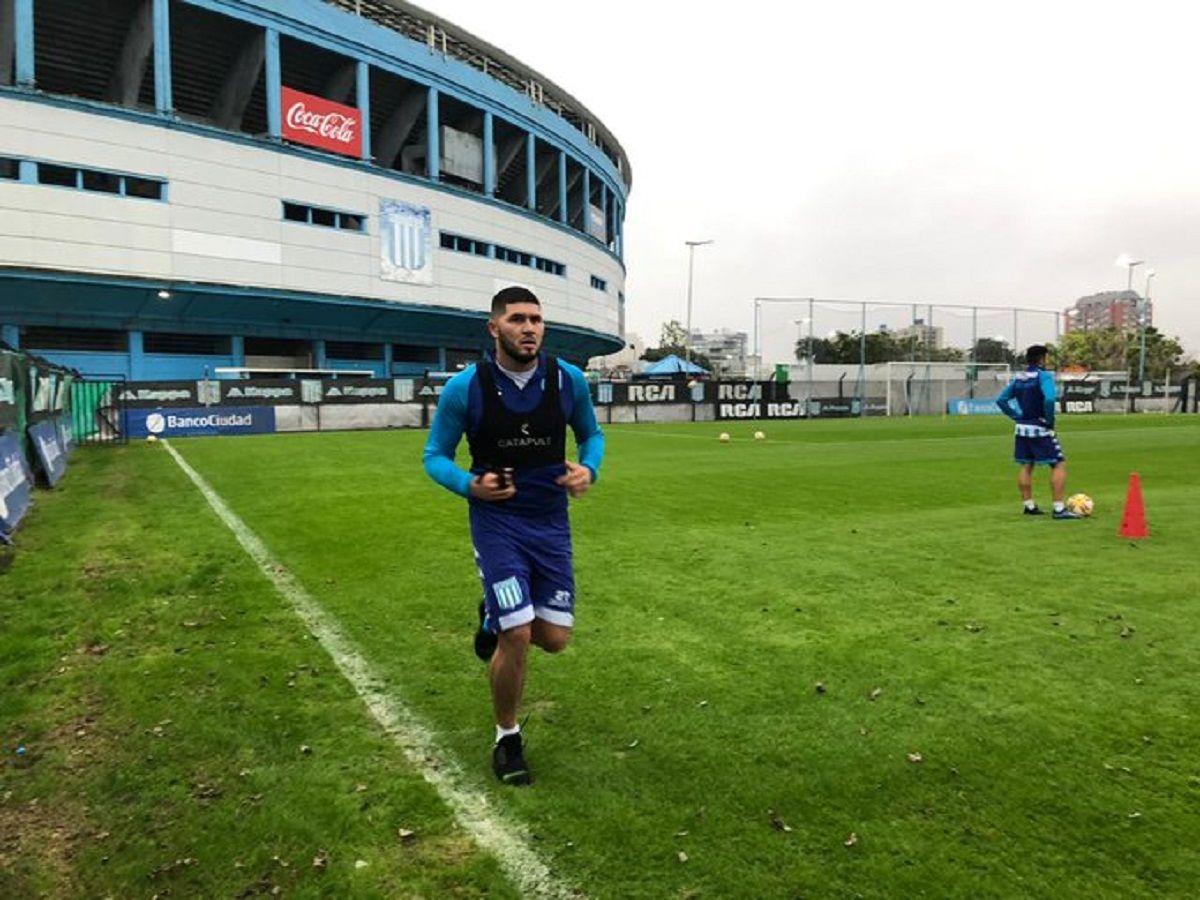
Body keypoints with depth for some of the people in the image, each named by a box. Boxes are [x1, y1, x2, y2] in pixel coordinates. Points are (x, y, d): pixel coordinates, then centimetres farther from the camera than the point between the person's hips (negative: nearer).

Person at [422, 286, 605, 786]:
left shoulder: (568, 380, -5)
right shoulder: (464, 388, -12)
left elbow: (591, 434, 11)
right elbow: (435, 456, -2)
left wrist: (588, 469, -11)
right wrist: (470, 485, -22)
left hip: (551, 522, 3)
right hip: (496, 522, -3)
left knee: (554, 637, 5)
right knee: (517, 637, -9)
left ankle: (494, 618, 41)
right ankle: (507, 739, 20)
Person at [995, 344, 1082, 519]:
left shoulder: (1018, 378, 8)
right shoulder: (1043, 376, -13)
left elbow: (1001, 400, 10)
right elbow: (1049, 398, -29)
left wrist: (1016, 416, 8)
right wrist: (1049, 420, -15)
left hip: (1022, 428, 7)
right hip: (1041, 429, -7)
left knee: (1026, 466, 14)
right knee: (1059, 465, -1)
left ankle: (1029, 505, 20)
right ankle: (1059, 509, -4)